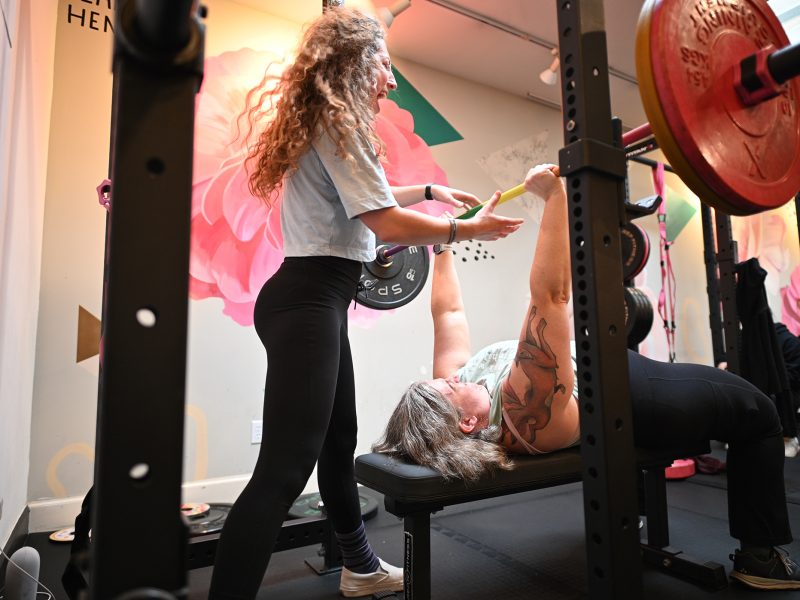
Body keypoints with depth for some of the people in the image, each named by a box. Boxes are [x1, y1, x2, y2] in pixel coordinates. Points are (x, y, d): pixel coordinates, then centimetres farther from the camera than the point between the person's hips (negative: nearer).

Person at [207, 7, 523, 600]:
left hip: (308, 297, 11)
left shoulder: (319, 121, 22)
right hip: (309, 301, -11)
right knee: (285, 468, -13)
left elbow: (359, 197, 34)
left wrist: (428, 190, 35)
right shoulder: (339, 120, -7)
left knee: (338, 440, 18)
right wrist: (469, 228, -3)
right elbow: (387, 224, -15)